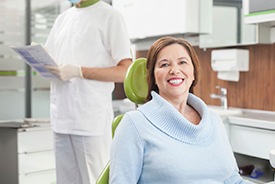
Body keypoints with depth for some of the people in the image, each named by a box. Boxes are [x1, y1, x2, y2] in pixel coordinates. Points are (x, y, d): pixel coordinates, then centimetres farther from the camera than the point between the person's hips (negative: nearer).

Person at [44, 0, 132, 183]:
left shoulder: (110, 16, -3)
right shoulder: (63, 18, 18)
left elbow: (126, 71, -10)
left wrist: (78, 71, -17)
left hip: (92, 120, -6)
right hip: (61, 117, 6)